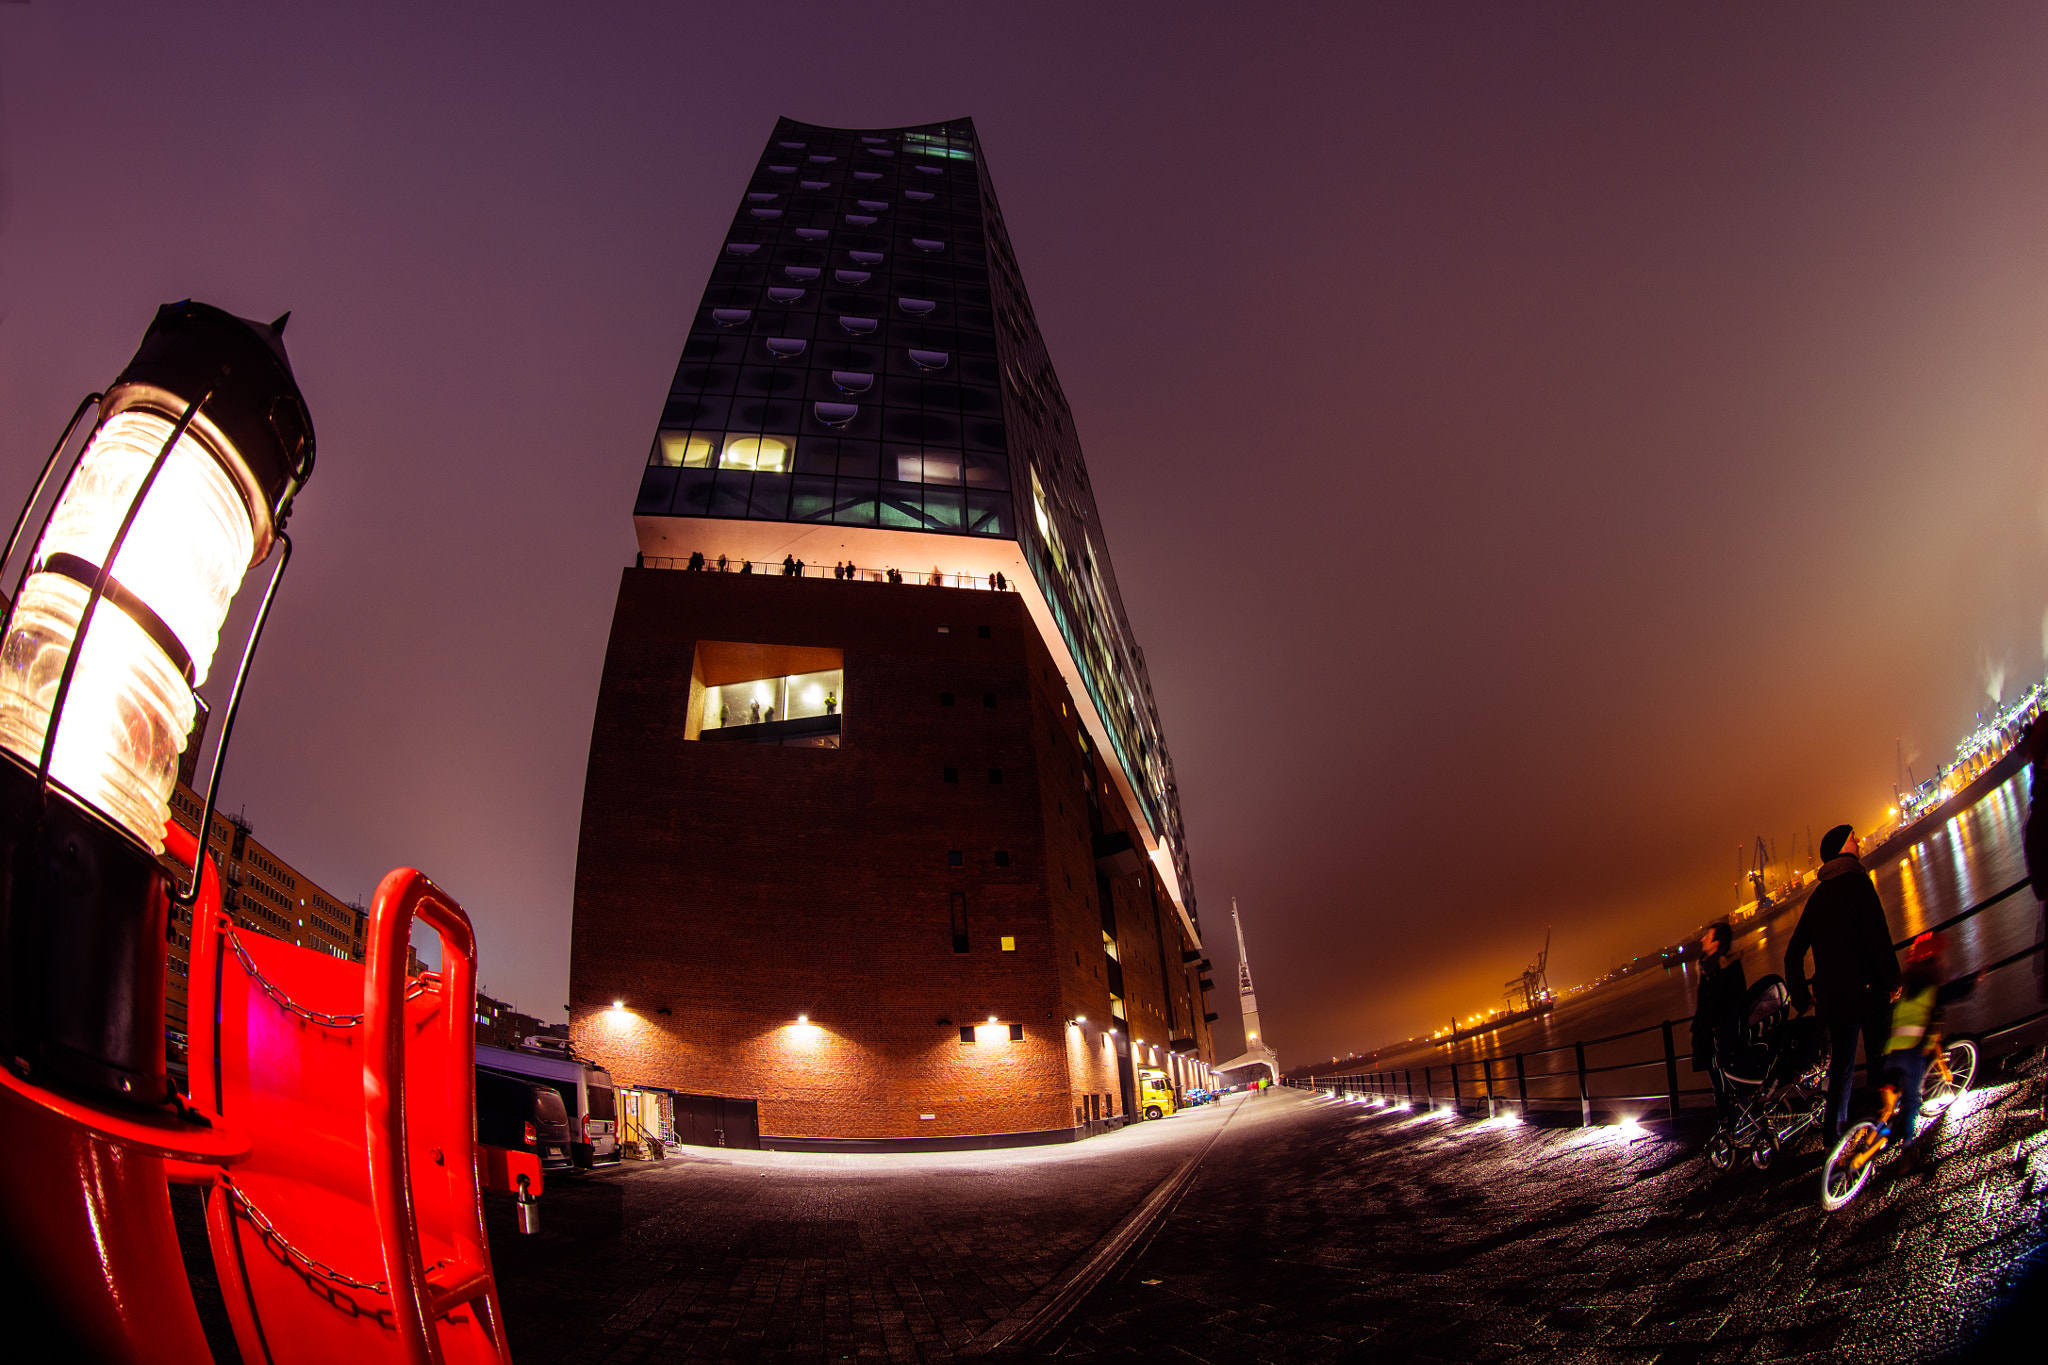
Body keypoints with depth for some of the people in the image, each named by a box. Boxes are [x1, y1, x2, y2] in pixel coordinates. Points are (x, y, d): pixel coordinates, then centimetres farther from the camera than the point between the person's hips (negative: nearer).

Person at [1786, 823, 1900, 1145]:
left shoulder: (1817, 896, 17)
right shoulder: (1856, 882, -4)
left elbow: (1794, 954, 17)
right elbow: (1877, 934, -16)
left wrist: (1802, 997, 20)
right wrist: (1892, 979, -12)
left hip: (1832, 996, 6)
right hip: (1867, 988, -6)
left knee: (1842, 1062, 13)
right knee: (1879, 1057, -1)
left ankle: (1834, 1129, 13)